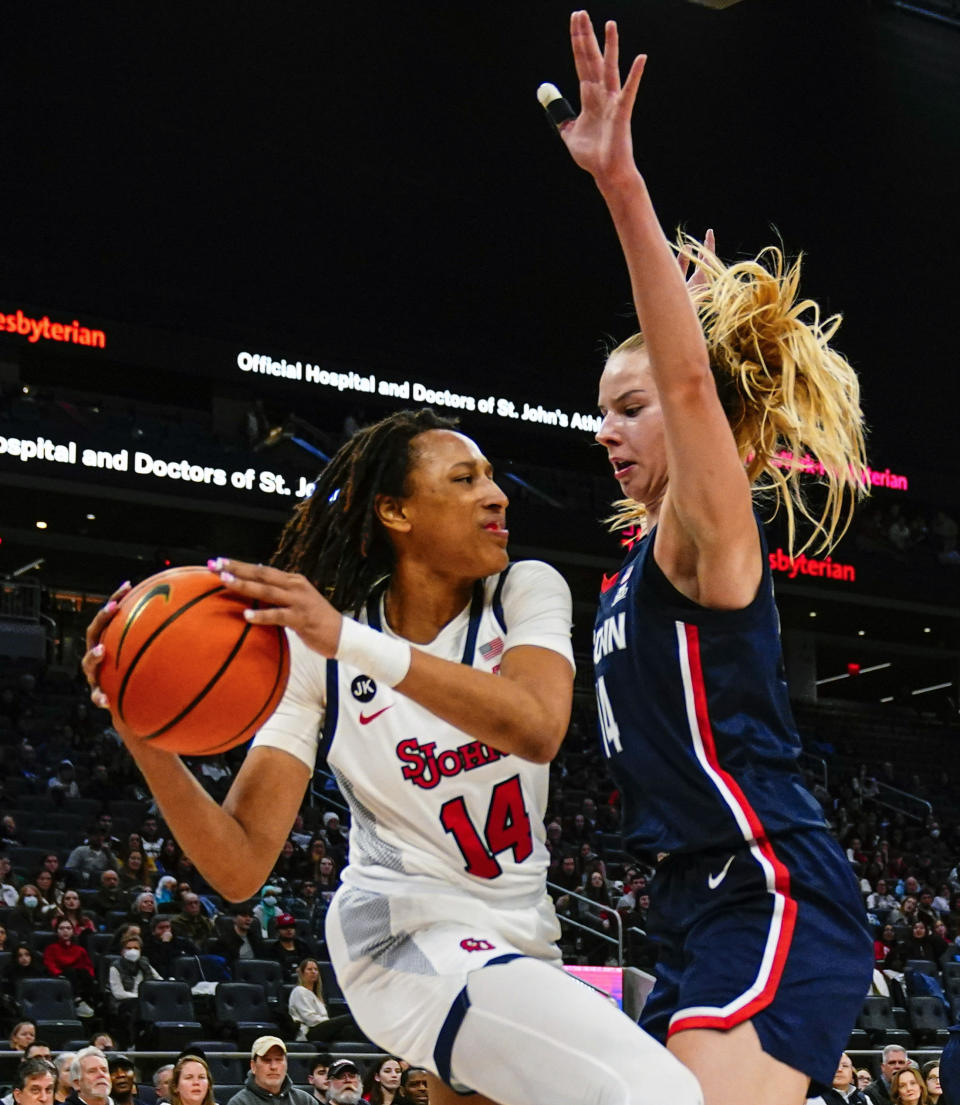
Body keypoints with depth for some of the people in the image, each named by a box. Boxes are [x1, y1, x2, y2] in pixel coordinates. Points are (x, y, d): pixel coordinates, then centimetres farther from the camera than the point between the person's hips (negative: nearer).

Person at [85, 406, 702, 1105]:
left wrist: (353, 642, -38)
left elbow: (537, 728, -28)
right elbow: (241, 865, -14)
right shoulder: (316, 650, -9)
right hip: (409, 932, -5)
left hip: (521, 934, 5)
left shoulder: (525, 592, -4)